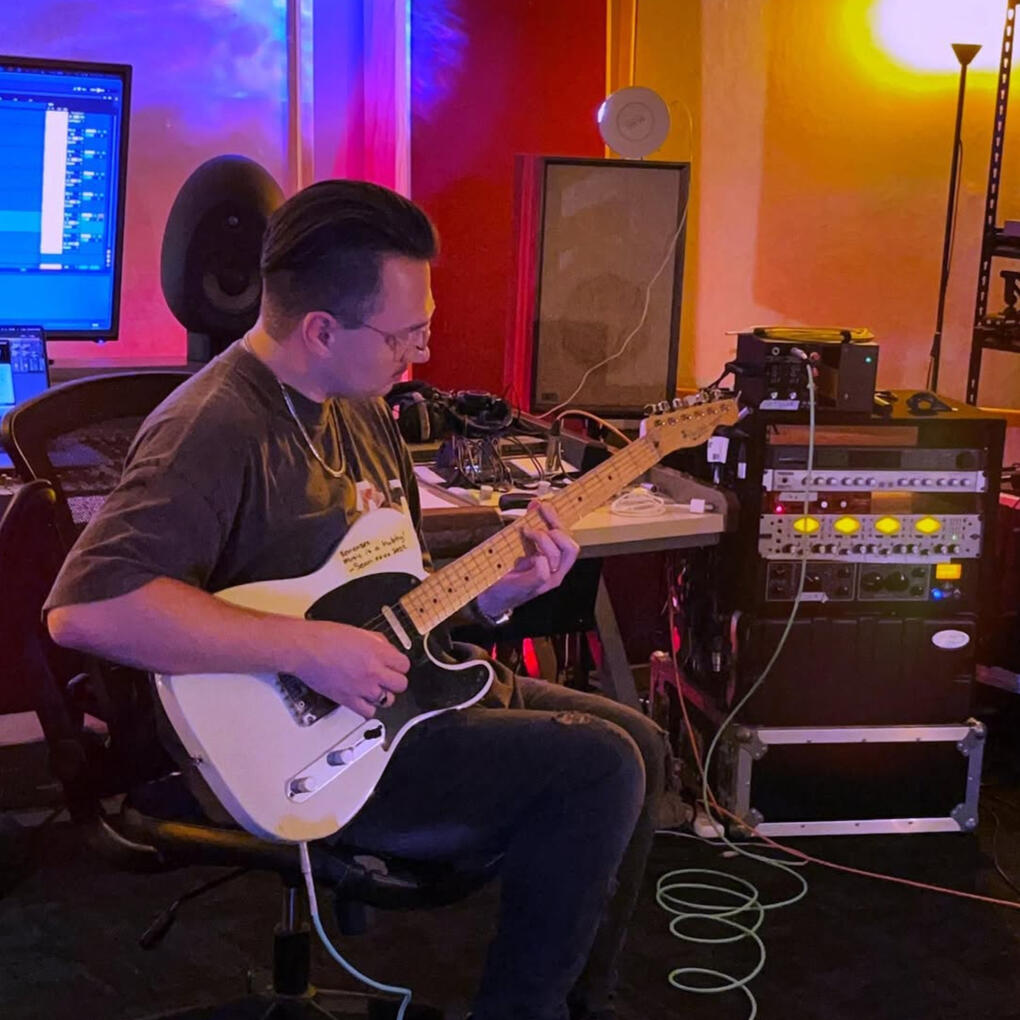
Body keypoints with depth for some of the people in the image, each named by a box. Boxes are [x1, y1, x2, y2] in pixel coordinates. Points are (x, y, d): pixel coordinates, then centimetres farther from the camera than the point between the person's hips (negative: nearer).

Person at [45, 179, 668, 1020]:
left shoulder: (359, 402, 8)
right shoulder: (215, 430, -22)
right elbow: (85, 606, -34)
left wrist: (490, 592, -2)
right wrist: (306, 648, -32)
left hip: (390, 688, 10)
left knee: (639, 744, 11)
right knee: (596, 771, -18)